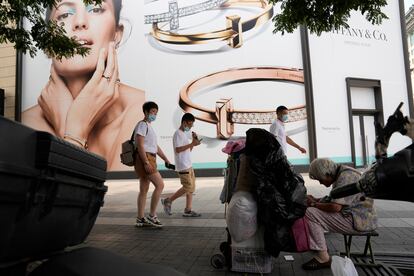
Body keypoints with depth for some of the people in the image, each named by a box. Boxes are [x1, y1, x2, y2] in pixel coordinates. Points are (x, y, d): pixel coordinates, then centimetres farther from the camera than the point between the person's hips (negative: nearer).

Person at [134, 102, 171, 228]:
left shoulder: (149, 126, 23)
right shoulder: (142, 124, -7)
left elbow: (156, 146, 24)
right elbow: (140, 145, -17)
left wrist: (165, 159, 17)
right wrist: (146, 162, -23)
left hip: (149, 159, 10)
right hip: (144, 159, -10)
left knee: (144, 189, 9)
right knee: (160, 185, -12)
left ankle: (140, 219, 14)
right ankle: (152, 216, -5)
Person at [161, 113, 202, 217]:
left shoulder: (184, 134, 19)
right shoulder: (178, 133, -10)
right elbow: (178, 149, -19)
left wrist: (193, 141, 7)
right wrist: (192, 144, -18)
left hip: (188, 165, 10)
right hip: (182, 166, -10)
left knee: (191, 187, 6)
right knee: (187, 187, -8)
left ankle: (188, 210, 9)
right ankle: (168, 201, 6)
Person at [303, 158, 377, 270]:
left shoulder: (345, 177, -21)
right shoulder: (342, 174, 11)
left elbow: (335, 207, -28)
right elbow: (334, 199, 23)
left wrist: (314, 204, -12)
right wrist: (316, 200, 8)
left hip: (358, 221, -11)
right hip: (354, 216, 11)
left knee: (310, 213, -18)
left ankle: (323, 258, -13)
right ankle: (320, 246, 21)